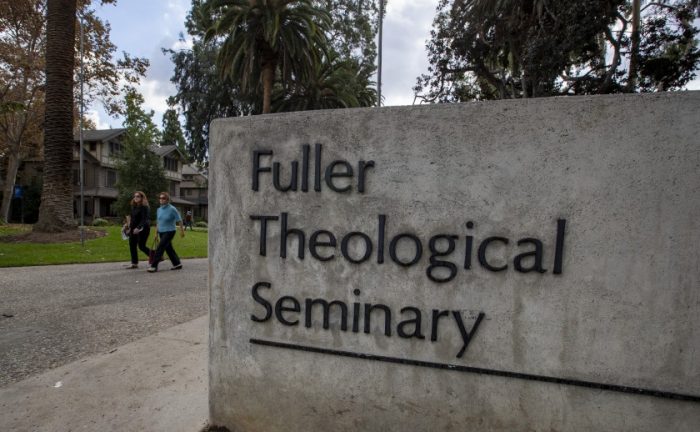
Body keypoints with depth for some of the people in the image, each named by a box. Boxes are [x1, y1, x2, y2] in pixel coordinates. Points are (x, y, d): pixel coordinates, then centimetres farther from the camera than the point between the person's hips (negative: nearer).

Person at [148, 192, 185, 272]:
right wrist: (156, 232, 15)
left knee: (159, 248, -12)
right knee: (169, 248, 12)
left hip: (169, 232, -7)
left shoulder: (172, 209, -12)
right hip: (161, 232, 7)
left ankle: (154, 266, -6)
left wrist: (182, 231, -8)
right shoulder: (159, 209, 7)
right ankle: (177, 264, 23)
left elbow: (179, 220, -9)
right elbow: (158, 221, 16)